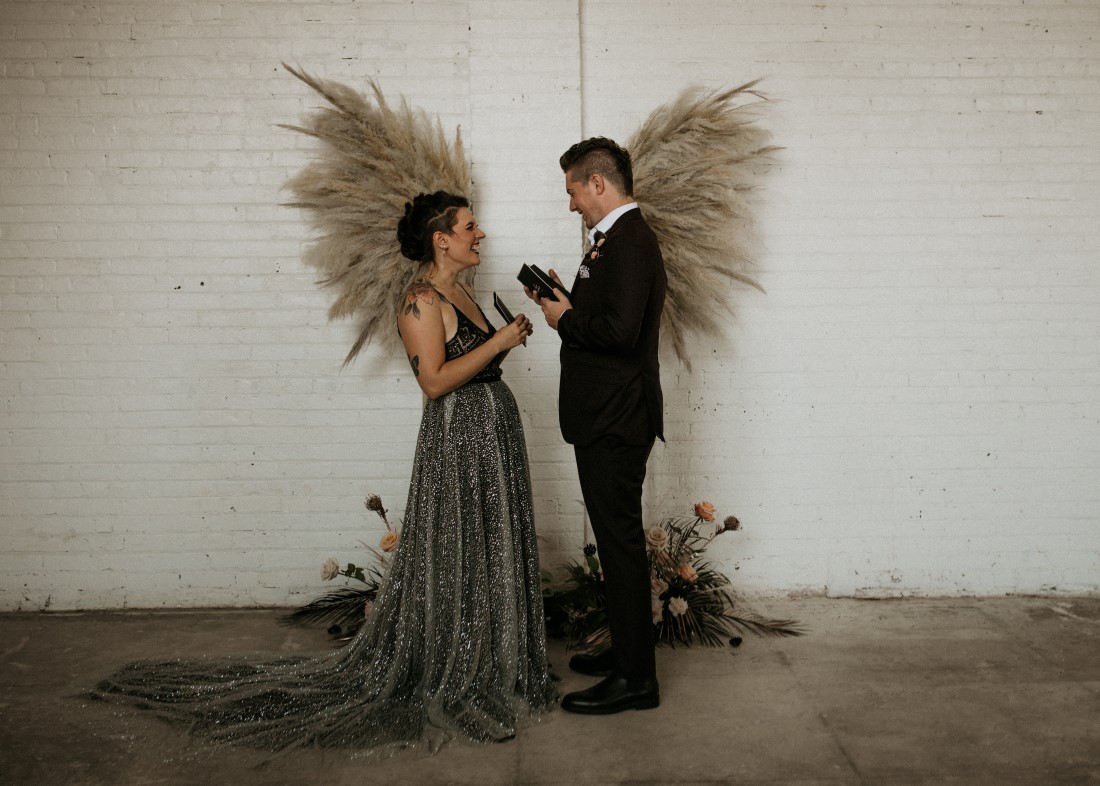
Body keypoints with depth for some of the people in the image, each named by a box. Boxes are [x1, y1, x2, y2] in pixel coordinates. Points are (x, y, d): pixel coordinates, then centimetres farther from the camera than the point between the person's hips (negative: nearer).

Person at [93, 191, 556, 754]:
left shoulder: (457, 295, 14)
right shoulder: (421, 300, -15)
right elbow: (435, 381, -23)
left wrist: (508, 339, 7)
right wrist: (499, 340, -19)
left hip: (491, 436, 10)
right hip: (458, 439, -9)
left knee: (487, 558, 16)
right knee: (454, 565, 1)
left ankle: (490, 673, 30)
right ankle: (449, 688, 17)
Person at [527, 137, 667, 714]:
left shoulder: (627, 242, -17)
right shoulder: (619, 239, 17)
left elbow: (619, 330, -27)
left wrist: (564, 319, -12)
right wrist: (567, 302, 9)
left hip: (616, 422, -11)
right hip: (610, 418, 11)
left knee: (621, 542, -3)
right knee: (618, 538, 18)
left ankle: (635, 678, 9)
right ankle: (626, 649, 32)